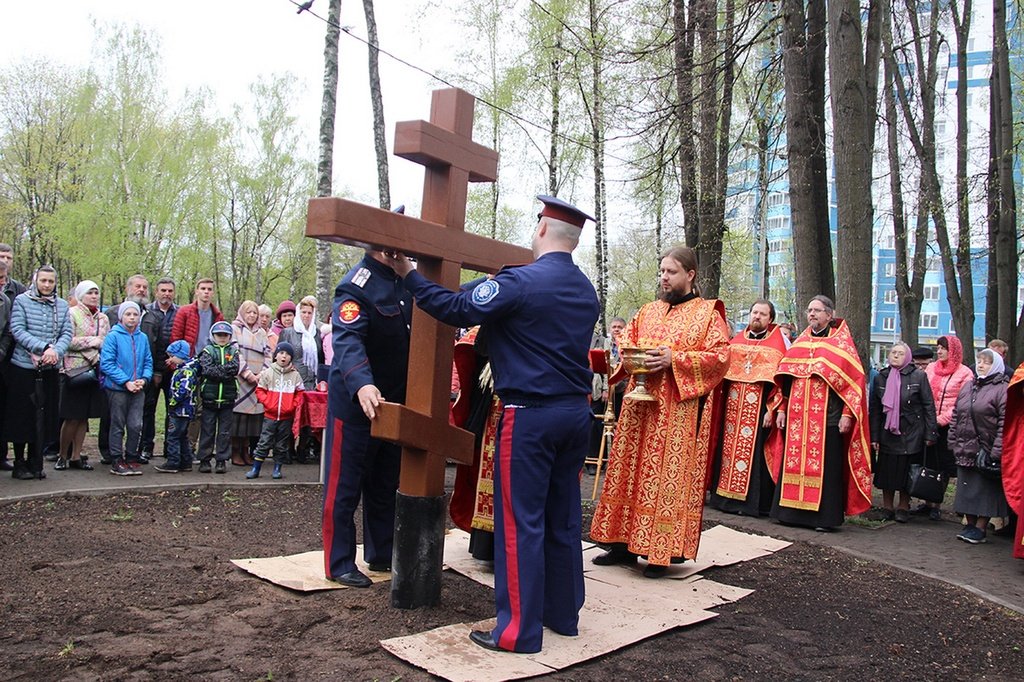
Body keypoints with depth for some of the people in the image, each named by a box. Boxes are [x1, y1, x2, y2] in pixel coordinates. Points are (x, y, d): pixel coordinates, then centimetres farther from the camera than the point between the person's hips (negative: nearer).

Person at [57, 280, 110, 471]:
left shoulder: (103, 318, 15)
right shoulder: (72, 314, -3)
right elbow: (68, 341, -13)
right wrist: (93, 341, -9)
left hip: (95, 371, 5)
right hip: (76, 370, -5)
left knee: (84, 416, 8)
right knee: (72, 417, -3)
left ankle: (76, 456, 15)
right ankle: (63, 455, 11)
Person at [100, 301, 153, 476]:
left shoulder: (143, 338, 7)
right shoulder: (113, 336, -7)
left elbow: (148, 362, 11)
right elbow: (107, 363, -12)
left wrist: (144, 379, -8)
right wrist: (126, 382, -16)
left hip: (138, 389, 4)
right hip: (117, 389, -4)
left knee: (136, 426, 3)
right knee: (118, 426, 6)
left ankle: (132, 459, 16)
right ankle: (117, 462, 14)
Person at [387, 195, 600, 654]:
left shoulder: (519, 282, -14)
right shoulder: (586, 290, 10)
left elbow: (456, 310, -11)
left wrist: (408, 274, 2)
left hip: (530, 416, -7)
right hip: (576, 412, 8)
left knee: (521, 521, -1)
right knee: (563, 518, 15)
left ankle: (520, 630, 6)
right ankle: (564, 614, 26)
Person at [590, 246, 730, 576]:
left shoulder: (708, 313, 1)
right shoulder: (648, 311, 16)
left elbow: (720, 356, -9)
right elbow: (625, 344, 21)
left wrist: (675, 359, -18)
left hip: (679, 409, -5)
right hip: (640, 403, 5)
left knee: (670, 474, -3)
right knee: (631, 469, 6)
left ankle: (661, 551, 5)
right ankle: (624, 542, 14)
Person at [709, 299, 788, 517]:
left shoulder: (780, 341, 2)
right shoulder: (736, 341, 14)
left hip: (760, 408, -4)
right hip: (733, 407, 4)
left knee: (754, 453, -2)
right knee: (729, 448, 5)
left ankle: (752, 501, 4)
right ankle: (725, 496, 12)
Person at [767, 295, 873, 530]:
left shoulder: (842, 343, 2)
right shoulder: (799, 343, 16)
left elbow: (854, 380, -4)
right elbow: (784, 378, 16)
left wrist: (847, 414, -12)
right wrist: (781, 409, 8)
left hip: (827, 417, -4)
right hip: (796, 417, 4)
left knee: (825, 465, -2)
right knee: (793, 463, 4)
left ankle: (825, 516, 6)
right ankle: (792, 511, 12)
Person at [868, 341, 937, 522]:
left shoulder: (919, 376, -3)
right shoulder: (880, 378, 5)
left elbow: (929, 406, -3)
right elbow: (875, 410, 5)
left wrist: (930, 434, -7)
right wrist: (874, 437, 1)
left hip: (911, 434, -2)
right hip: (887, 434, 2)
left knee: (907, 473, 4)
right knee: (887, 471, 6)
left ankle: (903, 508, 18)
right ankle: (887, 508, 17)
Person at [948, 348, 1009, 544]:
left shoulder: (1002, 389, -8)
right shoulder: (968, 386, 13)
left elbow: (1005, 423, -15)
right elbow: (955, 416, 16)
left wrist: (997, 451, -20)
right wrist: (953, 441, 9)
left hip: (986, 451, -6)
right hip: (965, 450, 7)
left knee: (985, 489, 1)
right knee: (967, 489, 12)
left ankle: (980, 528, 10)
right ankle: (970, 525, 22)